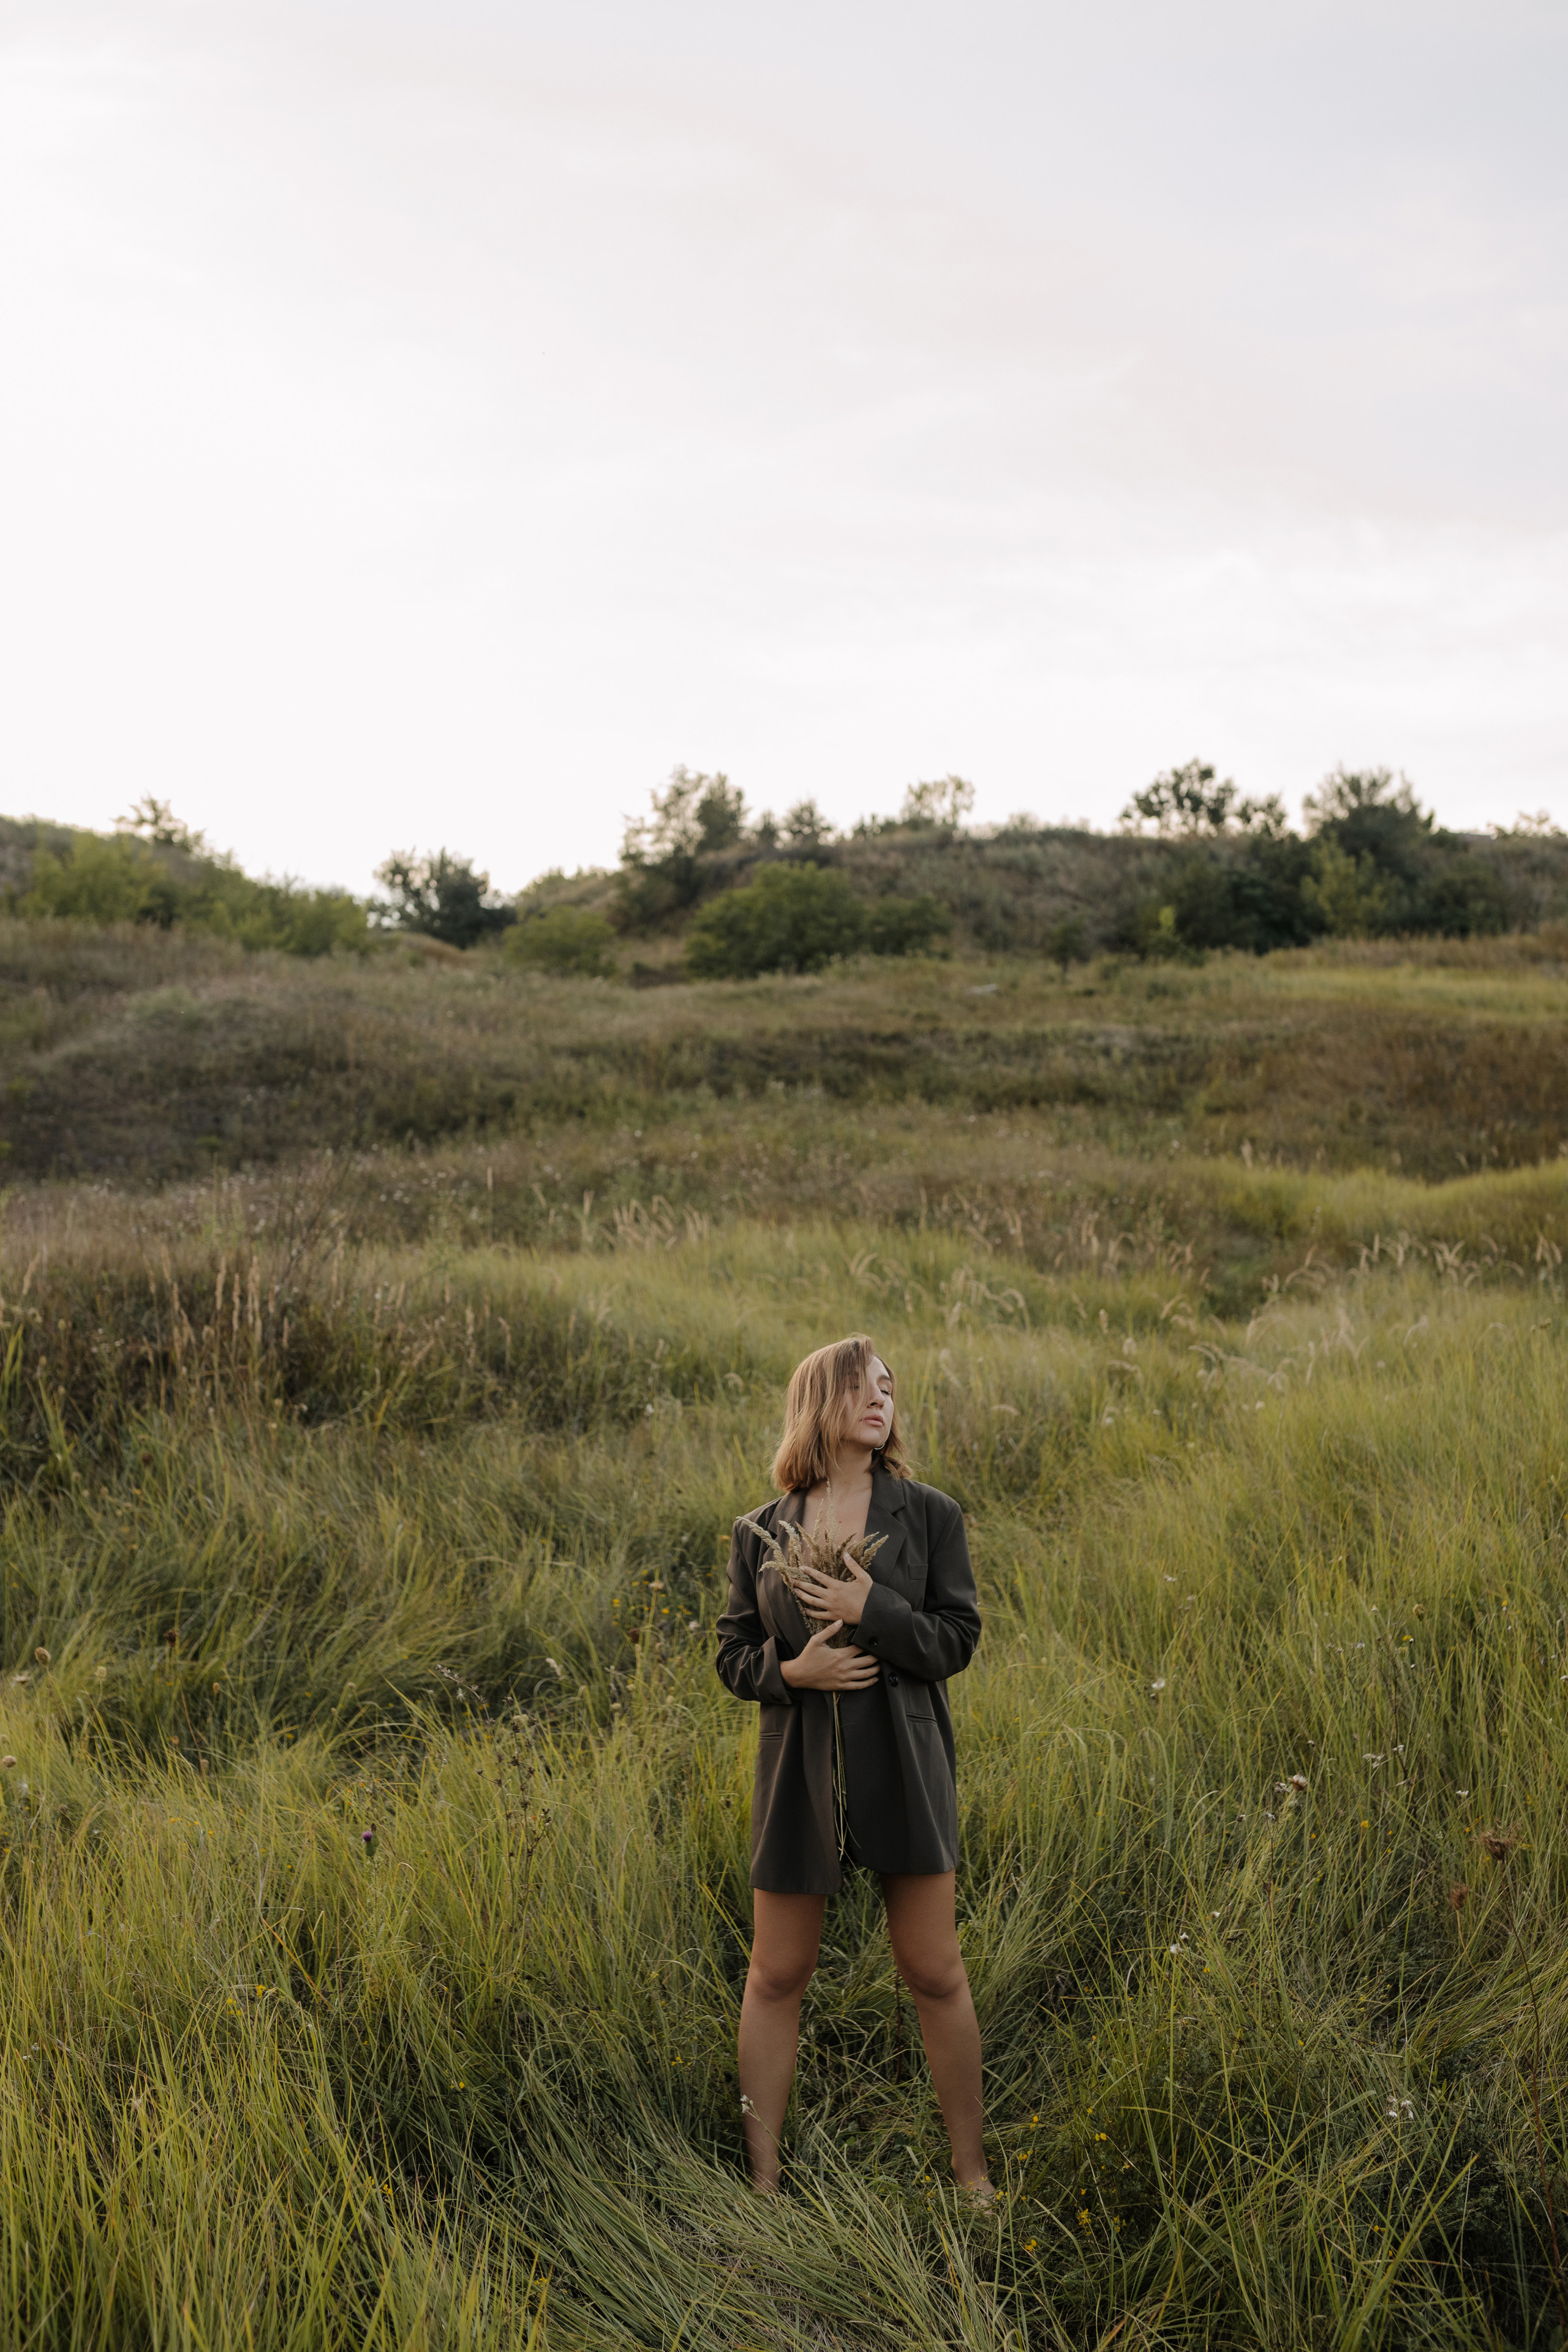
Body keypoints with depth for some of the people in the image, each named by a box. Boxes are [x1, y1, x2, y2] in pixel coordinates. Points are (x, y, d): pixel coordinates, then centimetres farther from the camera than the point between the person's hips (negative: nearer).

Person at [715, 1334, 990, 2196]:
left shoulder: (930, 1516, 1)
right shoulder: (761, 1533, 3)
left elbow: (957, 1639, -4)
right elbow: (733, 1654, 7)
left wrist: (872, 1610, -18)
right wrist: (790, 1671, -13)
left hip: (904, 1768, -1)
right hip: (799, 1770, 1)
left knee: (935, 1974, 5)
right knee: (776, 1976, 7)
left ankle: (971, 2171, 22)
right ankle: (763, 2177, 21)